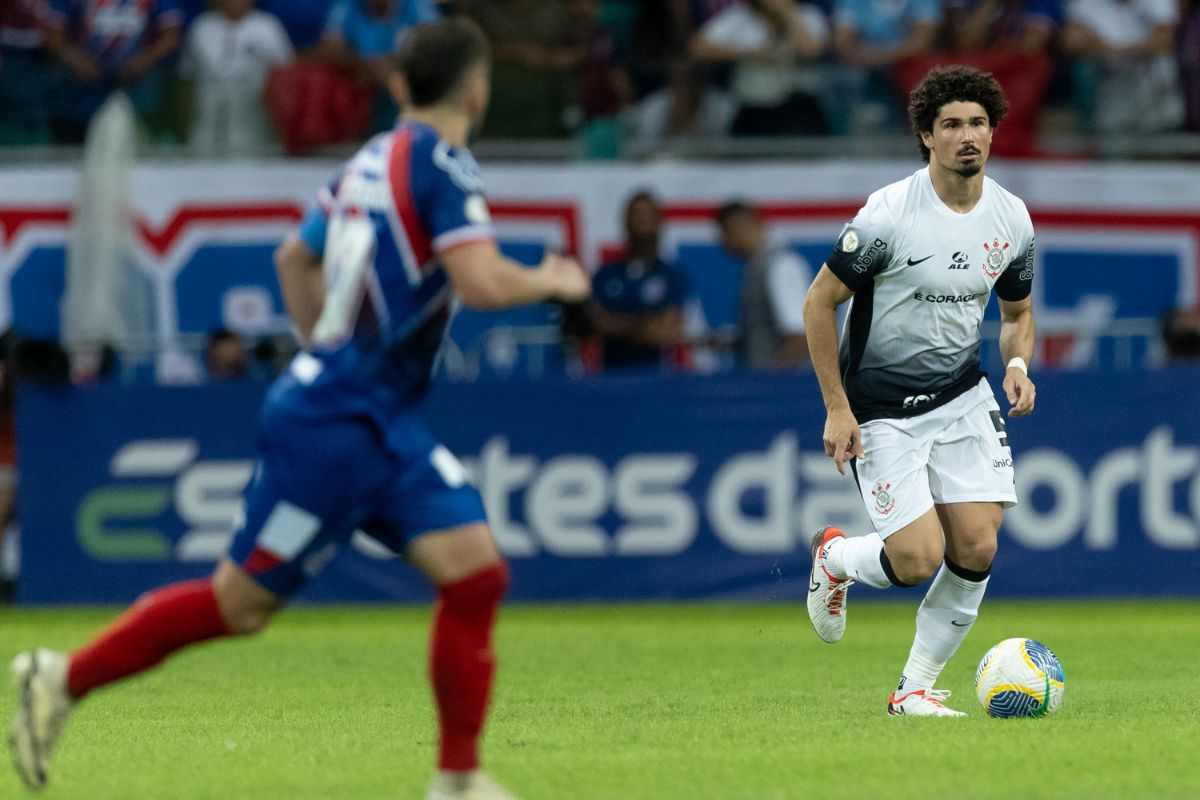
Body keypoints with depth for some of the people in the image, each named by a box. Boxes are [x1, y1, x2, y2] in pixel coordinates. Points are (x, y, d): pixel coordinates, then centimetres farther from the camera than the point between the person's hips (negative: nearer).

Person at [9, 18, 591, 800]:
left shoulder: (374, 160, 11)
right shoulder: (442, 164, -15)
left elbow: (295, 257, 24)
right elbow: (483, 283, -25)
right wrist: (550, 281, -6)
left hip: (385, 423, 9)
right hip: (336, 426, -9)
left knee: (477, 572, -2)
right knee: (241, 602, 0)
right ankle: (66, 679, 13)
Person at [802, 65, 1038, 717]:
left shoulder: (1012, 220, 0)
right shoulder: (888, 215, -17)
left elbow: (1017, 311, 17)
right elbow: (819, 302, -10)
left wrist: (1018, 362, -6)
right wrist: (837, 409, -12)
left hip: (963, 399, 5)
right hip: (881, 411, -5)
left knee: (976, 548, -9)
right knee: (918, 559, -13)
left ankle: (916, 687, 10)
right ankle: (835, 558, 22)